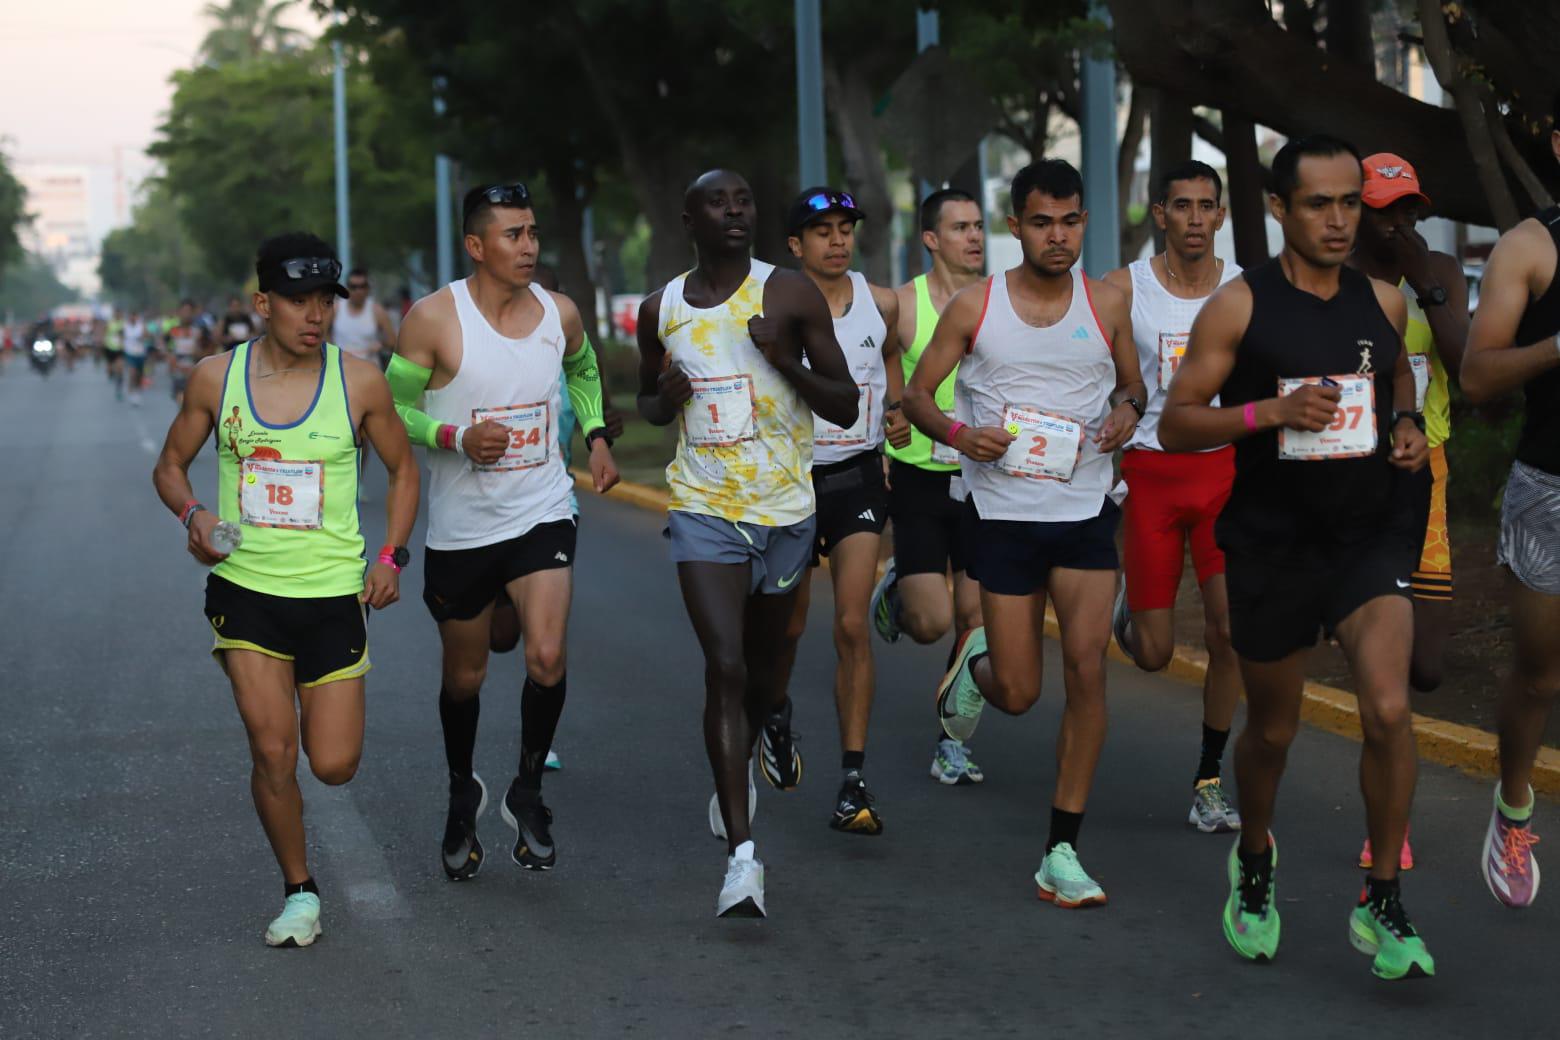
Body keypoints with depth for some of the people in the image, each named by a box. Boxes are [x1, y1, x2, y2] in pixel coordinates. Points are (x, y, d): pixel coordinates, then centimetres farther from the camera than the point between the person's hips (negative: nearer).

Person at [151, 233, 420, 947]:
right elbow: (170, 466, 11)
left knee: (333, 765, 1)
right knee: (273, 752, -9)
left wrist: (391, 555, -1)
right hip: (245, 590, 0)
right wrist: (192, 514, -10)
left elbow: (402, 468, 11)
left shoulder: (360, 384, -3)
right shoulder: (216, 379, -1)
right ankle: (299, 892, 12)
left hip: (334, 593, 0)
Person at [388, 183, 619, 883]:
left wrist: (596, 436, 11)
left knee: (547, 656, -18)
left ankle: (527, 793, 5)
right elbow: (391, 408, -6)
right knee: (464, 677, 12)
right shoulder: (434, 319, -13)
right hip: (461, 528, -1)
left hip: (542, 515, 1)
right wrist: (457, 437, -22)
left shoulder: (559, 313, 0)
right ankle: (463, 795, 39)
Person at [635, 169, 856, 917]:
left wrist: (786, 361, -20)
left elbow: (845, 407, -3)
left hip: (785, 509, 0)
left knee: (766, 658, 18)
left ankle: (773, 717, 58)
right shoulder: (661, 311, 4)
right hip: (703, 510, 0)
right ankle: (741, 855, -17)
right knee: (724, 667, -14)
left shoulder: (790, 296, -4)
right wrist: (665, 399, -4)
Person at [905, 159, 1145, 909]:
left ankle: (1062, 852, -3)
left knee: (1087, 671, -11)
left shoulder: (1107, 303, 3)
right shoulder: (975, 306, -2)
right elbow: (916, 393, 4)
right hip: (1005, 514, -1)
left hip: (1085, 513, 1)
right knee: (1019, 693, 2)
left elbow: (1133, 382, 17)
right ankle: (976, 660, 42)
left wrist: (1127, 410, -7)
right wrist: (958, 433, -17)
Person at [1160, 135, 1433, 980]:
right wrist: (1269, 411, -22)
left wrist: (1408, 428, -1)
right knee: (1271, 729, 13)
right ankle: (1253, 863, 44)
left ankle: (1381, 906, -3)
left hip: (1371, 535, 2)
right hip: (1272, 542, -1)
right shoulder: (1238, 306, -7)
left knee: (1388, 709, -18)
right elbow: (1175, 425, -7)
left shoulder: (1384, 302, 4)